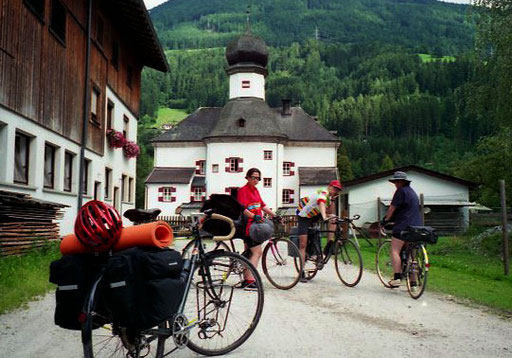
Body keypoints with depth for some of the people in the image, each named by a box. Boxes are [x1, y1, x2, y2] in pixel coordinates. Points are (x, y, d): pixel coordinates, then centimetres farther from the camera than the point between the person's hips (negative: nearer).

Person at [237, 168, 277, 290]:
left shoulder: (255, 190, 18)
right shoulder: (243, 190, -10)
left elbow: (263, 206, 22)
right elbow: (242, 209, -22)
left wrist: (274, 215, 15)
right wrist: (254, 216, -33)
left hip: (256, 225, 10)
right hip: (249, 225, -10)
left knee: (249, 253, 13)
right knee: (257, 252, -14)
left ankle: (246, 280, 20)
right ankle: (250, 281, -15)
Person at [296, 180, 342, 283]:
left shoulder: (330, 196, 0)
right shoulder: (323, 194, -26)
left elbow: (330, 213, -1)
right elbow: (321, 204, -48)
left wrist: (332, 200, -12)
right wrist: (324, 217, -66)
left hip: (315, 215, 8)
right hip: (304, 216, -8)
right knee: (303, 244, -11)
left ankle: (329, 246, -13)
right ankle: (302, 273, -6)